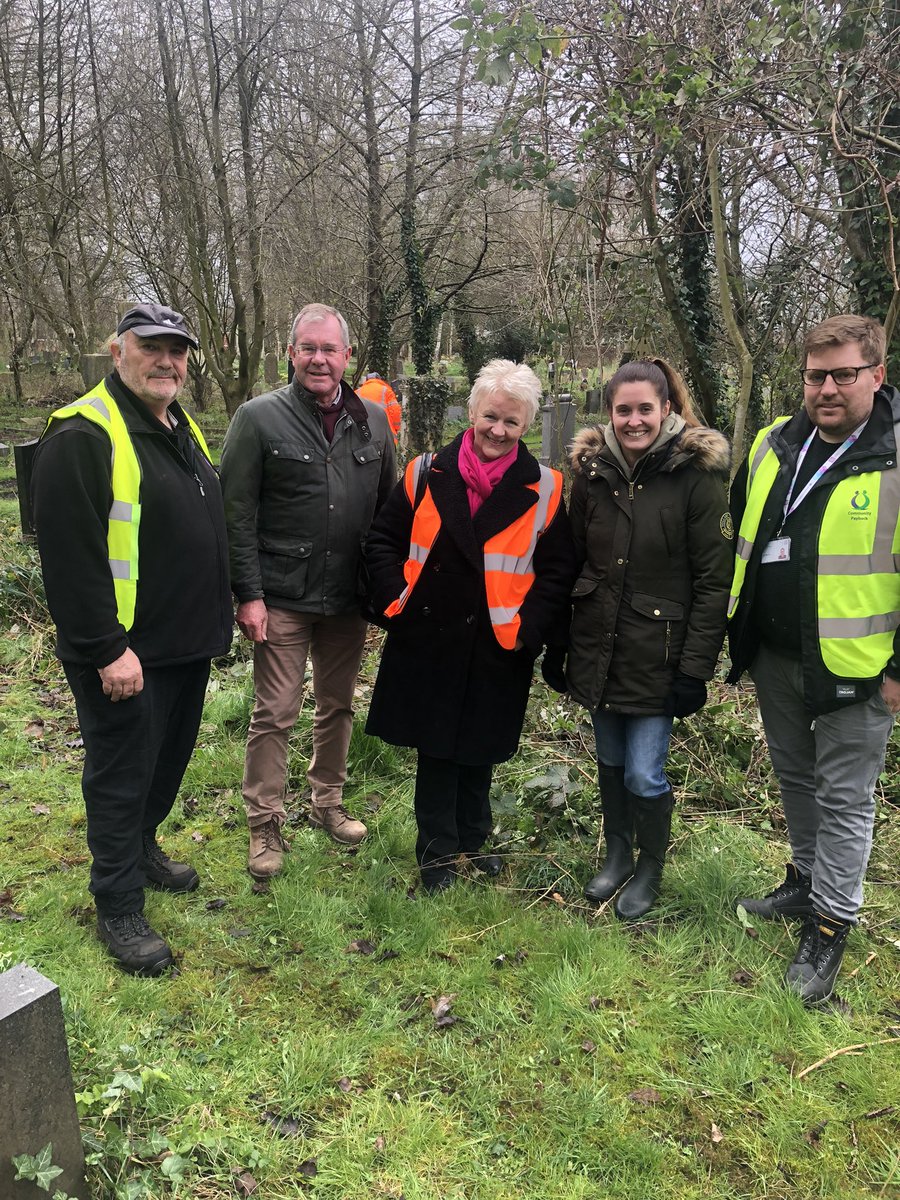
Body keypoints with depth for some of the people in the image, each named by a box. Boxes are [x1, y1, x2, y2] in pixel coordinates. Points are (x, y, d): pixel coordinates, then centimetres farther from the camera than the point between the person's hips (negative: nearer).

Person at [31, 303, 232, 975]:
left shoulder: (182, 429, 12)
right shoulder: (83, 434, -17)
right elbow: (70, 552, -22)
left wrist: (215, 617, 19)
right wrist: (106, 648, -23)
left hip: (187, 643, 9)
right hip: (125, 654, -8)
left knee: (169, 760, 22)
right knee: (122, 775, 4)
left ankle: (143, 848, 45)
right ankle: (119, 910, 20)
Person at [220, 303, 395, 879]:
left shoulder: (373, 420, 6)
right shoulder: (260, 417, -5)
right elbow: (238, 514, -7)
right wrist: (248, 594, -12)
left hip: (349, 597, 4)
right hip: (282, 597, -4)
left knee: (338, 706, 16)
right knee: (275, 713, 1)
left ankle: (328, 803, 35)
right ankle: (265, 825, 17)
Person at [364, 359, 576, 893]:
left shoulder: (544, 489, -2)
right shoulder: (426, 474, 0)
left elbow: (558, 571, 1)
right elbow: (384, 542, 7)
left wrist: (529, 628, -9)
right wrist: (396, 600, -5)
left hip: (498, 650, 0)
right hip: (427, 643, 1)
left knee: (480, 750, 15)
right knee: (436, 750, 11)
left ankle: (473, 839, 38)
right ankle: (437, 852, 28)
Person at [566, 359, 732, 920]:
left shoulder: (697, 475, -11)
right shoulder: (592, 470, 2)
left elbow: (715, 580, -11)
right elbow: (574, 561, 9)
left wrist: (696, 667, -14)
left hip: (658, 655, -4)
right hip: (598, 649, 4)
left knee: (644, 773, -1)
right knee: (610, 762, 16)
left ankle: (650, 870, 27)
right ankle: (617, 855, 39)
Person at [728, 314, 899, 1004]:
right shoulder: (773, 446, 5)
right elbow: (744, 540, 15)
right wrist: (741, 637, 16)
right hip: (775, 659, 6)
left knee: (845, 798, 7)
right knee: (796, 779, 22)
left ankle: (831, 925, 22)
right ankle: (808, 881, 42)